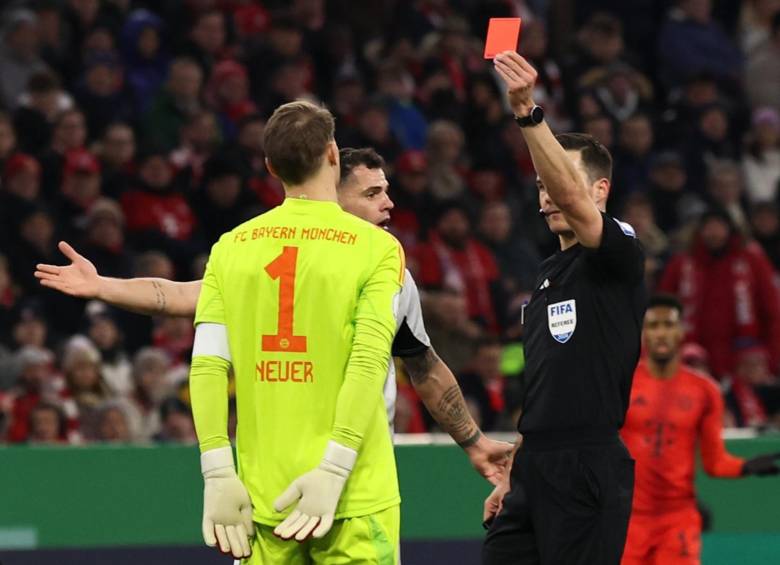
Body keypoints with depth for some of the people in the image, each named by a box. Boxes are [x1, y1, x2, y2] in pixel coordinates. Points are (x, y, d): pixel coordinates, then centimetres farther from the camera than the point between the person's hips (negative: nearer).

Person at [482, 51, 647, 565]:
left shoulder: (620, 253, -4)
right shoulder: (547, 276, 21)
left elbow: (569, 195, -25)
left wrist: (528, 114, -35)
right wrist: (514, 478, 20)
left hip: (589, 470, -8)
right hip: (535, 468, 8)